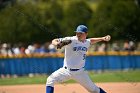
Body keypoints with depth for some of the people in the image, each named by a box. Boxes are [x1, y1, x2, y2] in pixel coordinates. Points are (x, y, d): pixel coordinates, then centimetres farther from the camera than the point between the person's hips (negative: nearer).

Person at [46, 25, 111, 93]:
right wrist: (57, 43, -42)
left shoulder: (87, 42, 3)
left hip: (80, 72, 3)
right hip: (67, 70, -3)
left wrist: (102, 39, 15)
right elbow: (54, 41, -18)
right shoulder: (71, 40, -14)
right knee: (50, 80, -20)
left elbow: (91, 40, 29)